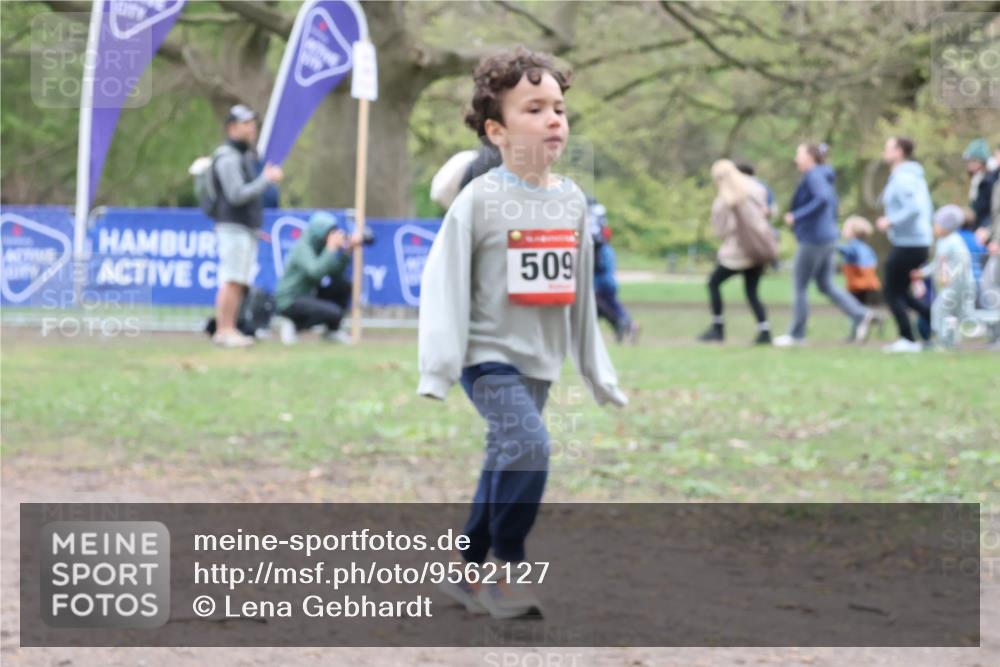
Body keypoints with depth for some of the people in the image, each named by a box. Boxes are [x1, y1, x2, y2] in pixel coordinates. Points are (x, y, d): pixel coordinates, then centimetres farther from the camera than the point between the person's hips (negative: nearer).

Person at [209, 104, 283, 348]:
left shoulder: (246, 156, 19)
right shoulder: (227, 158, -12)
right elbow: (236, 195, -20)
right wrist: (266, 179, -19)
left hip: (247, 229, 10)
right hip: (233, 228, -10)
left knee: (241, 282, 6)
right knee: (232, 281, -13)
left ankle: (229, 331, 7)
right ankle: (224, 331, -14)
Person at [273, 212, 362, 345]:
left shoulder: (318, 245, 4)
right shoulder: (303, 247, -20)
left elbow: (335, 273, 3)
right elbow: (315, 272, -36)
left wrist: (347, 250, -9)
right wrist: (331, 248, -30)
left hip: (306, 296, 9)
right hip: (289, 301, -9)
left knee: (344, 285, -1)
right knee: (334, 313, -25)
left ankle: (332, 330, 6)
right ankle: (293, 325, -7)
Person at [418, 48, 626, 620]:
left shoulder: (572, 200, 7)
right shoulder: (481, 199, -10)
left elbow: (582, 291, 15)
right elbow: (445, 283, -10)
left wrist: (599, 373, 18)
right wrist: (437, 371, -15)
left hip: (542, 361, 6)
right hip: (489, 354, -6)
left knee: (505, 466, 11)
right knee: (529, 445, -24)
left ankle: (470, 573, 26)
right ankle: (506, 569, -10)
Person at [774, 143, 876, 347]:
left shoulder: (814, 176, -14)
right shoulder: (825, 177, 15)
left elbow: (823, 199, -30)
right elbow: (833, 206, 23)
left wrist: (797, 216, -25)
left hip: (813, 239, -9)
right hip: (829, 238, 9)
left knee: (800, 286, 1)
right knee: (826, 286, 11)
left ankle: (796, 334, 7)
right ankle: (861, 315, -2)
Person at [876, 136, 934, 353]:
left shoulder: (902, 179, -16)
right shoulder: (916, 177, 15)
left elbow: (915, 209, -27)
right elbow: (927, 210, 20)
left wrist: (890, 221, -18)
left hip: (907, 245, -10)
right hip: (921, 243, 10)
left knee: (892, 291, 0)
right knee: (900, 291, 17)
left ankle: (908, 340, 1)